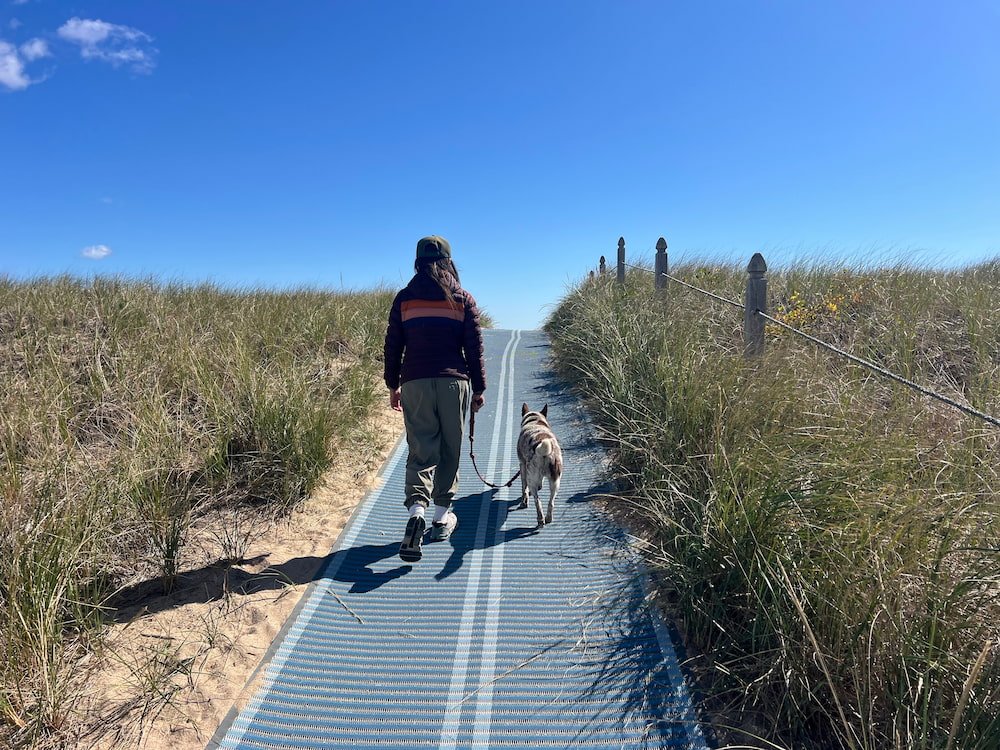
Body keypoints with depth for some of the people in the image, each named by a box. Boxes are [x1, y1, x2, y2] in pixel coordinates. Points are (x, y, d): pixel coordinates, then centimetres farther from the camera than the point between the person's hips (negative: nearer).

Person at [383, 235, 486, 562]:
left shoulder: (404, 298, 6)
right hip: (454, 382, 0)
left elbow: (393, 345, 6)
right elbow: (474, 348, 2)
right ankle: (442, 517, 19)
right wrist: (479, 388, 8)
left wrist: (393, 385, 15)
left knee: (420, 450, 1)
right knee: (450, 450, 12)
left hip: (415, 383, 1)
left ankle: (417, 509, -21)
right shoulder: (463, 299, 4)